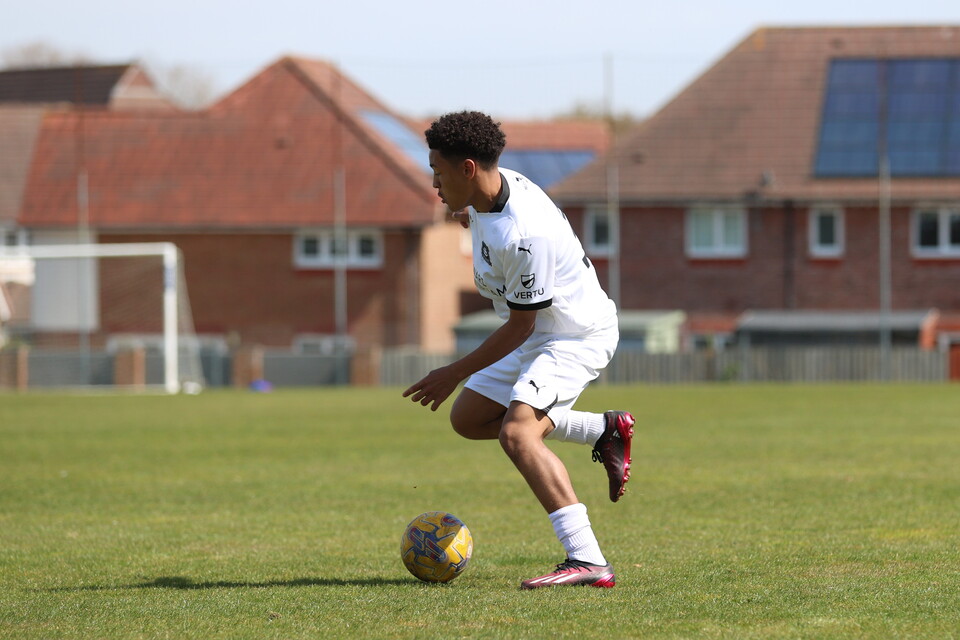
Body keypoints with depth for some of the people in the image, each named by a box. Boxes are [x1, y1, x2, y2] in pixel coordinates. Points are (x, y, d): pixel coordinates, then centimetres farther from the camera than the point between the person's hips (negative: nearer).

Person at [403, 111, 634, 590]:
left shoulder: (524, 235, -33)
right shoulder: (490, 192, -5)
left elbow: (519, 328, -24)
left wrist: (455, 374, -17)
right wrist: (470, 218, 33)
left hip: (577, 336, -10)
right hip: (539, 333, 10)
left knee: (516, 432, -30)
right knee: (468, 419, 17)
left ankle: (588, 561, -38)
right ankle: (605, 431, 22)